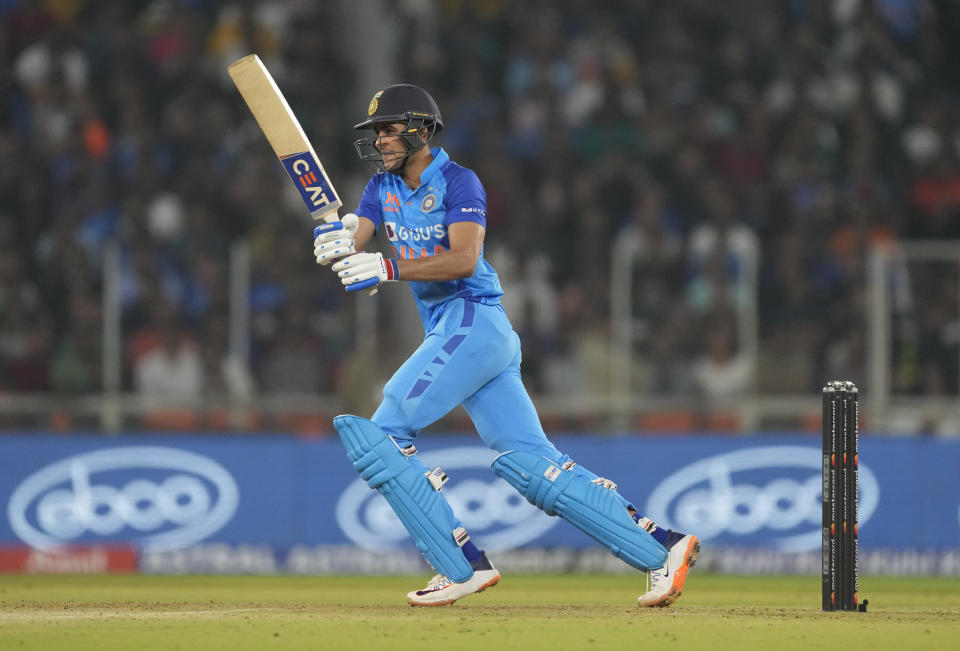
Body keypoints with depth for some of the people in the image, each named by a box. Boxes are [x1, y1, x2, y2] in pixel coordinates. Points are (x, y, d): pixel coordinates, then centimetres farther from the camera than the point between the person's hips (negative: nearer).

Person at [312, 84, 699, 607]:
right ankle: (662, 549, -2)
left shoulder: (458, 182, -6)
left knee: (379, 436, -12)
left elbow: (463, 260, -20)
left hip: (473, 323, -8)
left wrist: (389, 268, -28)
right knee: (533, 465, 0)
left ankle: (463, 565, -11)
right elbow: (353, 255, 4)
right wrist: (335, 245, -20)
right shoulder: (383, 188, 17)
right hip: (451, 334, 8)